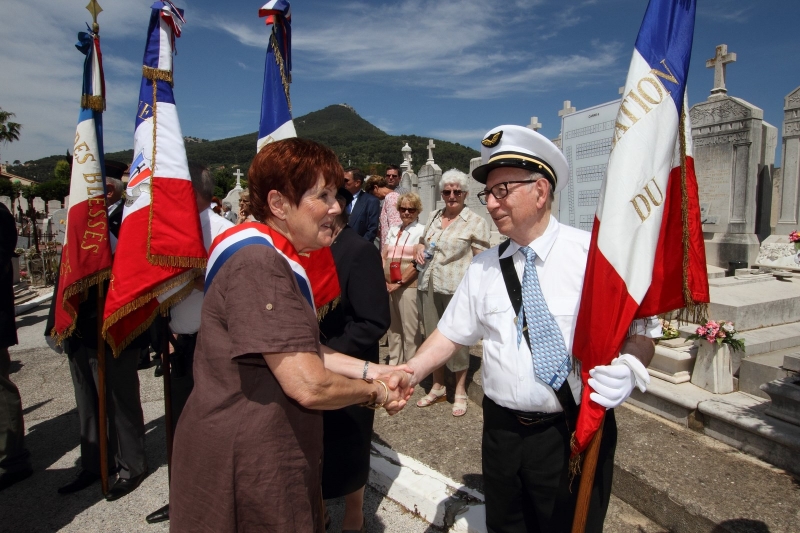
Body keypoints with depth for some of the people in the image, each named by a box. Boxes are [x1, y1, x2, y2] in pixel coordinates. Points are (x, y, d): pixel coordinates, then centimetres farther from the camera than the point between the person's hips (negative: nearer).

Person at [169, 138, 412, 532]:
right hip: (245, 466, -9)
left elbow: (304, 353, 11)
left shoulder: (276, 260, 9)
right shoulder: (259, 263, -25)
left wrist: (373, 372, 1)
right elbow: (308, 385, -29)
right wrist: (376, 392, -11)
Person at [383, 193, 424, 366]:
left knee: (410, 328, -1)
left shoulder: (421, 231, -4)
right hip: (389, 285, 6)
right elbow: (384, 257, 11)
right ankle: (393, 362, 27)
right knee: (393, 326, 15)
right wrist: (383, 280, -2)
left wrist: (399, 283, -12)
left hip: (408, 285, -6)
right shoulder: (393, 230, 14)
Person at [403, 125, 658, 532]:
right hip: (502, 430, 4)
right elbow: (452, 332, 6)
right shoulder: (483, 267, 1)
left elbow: (642, 326, -7)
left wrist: (628, 369, -27)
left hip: (577, 432, -4)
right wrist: (410, 374, -8)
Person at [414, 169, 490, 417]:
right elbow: (422, 241, 27)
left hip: (456, 289, -5)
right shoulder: (434, 217, 13)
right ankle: (437, 387, 31)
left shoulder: (475, 222, -5)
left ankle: (460, 392, 22)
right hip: (429, 286, 6)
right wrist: (420, 249, 3)